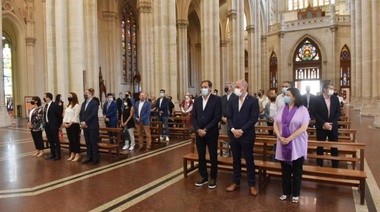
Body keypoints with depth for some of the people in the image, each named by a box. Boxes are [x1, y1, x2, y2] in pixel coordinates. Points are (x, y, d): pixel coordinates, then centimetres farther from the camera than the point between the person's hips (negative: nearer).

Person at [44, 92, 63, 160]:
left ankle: (58, 155, 6)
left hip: (53, 126, -8)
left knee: (56, 141, 0)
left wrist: (59, 124, -8)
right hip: (47, 126, 8)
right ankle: (52, 154, 23)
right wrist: (45, 123, 8)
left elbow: (59, 115, -12)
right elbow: (45, 115, 16)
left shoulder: (55, 105, -12)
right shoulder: (46, 105, 12)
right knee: (50, 141, 14)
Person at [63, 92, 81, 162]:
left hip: (74, 125, -8)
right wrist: (64, 123, 0)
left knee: (75, 140, -4)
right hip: (67, 125, 8)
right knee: (70, 140, 10)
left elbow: (76, 116, -13)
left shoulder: (77, 105, -7)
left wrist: (70, 124, -16)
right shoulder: (68, 106, 18)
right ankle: (72, 154, 17)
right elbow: (65, 115, 15)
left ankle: (77, 155, 2)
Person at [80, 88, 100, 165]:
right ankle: (89, 157, 21)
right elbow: (81, 114, 12)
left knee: (93, 143, -3)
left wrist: (85, 122, -17)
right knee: (88, 143, 12)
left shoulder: (94, 103, -9)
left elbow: (93, 114, -18)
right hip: (85, 126, 7)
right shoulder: (84, 103, 17)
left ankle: (96, 158, 5)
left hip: (92, 126, -7)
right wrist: (81, 122, -4)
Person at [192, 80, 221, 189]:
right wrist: (198, 129, -9)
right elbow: (193, 117, 6)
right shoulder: (197, 100, 8)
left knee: (213, 156, 6)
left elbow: (217, 117, -12)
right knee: (201, 156, 11)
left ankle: (213, 178, 21)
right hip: (199, 132, 4)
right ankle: (204, 177, 26)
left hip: (211, 133, -4)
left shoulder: (216, 99, -6)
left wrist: (206, 129, -15)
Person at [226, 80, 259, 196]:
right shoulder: (233, 101, 8)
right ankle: (236, 182, 26)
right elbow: (229, 117, 6)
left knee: (249, 160, 6)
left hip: (247, 135, -4)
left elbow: (254, 118, -12)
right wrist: (233, 129, -10)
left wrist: (242, 130, -16)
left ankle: (252, 185, 18)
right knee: (236, 160, 13)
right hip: (234, 134, 5)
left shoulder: (253, 100, -6)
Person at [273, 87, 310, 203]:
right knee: (285, 169, 12)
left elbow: (303, 128, -14)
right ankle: (286, 192, 27)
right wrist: (280, 137, -10)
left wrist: (289, 138, -17)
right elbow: (275, 124, 5)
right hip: (283, 144, 4)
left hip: (297, 145, -4)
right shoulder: (282, 109, 6)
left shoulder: (302, 109, -7)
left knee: (297, 170, 9)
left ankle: (295, 194, 23)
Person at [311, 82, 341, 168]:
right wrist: (323, 123, -17)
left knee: (334, 146, 7)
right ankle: (319, 165, 18)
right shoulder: (317, 99, -6)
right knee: (320, 146, 6)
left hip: (333, 126, 3)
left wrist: (332, 123, -9)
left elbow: (338, 112, 4)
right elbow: (314, 112, -9)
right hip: (321, 126, -3)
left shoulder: (335, 99, 4)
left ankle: (335, 165, 19)